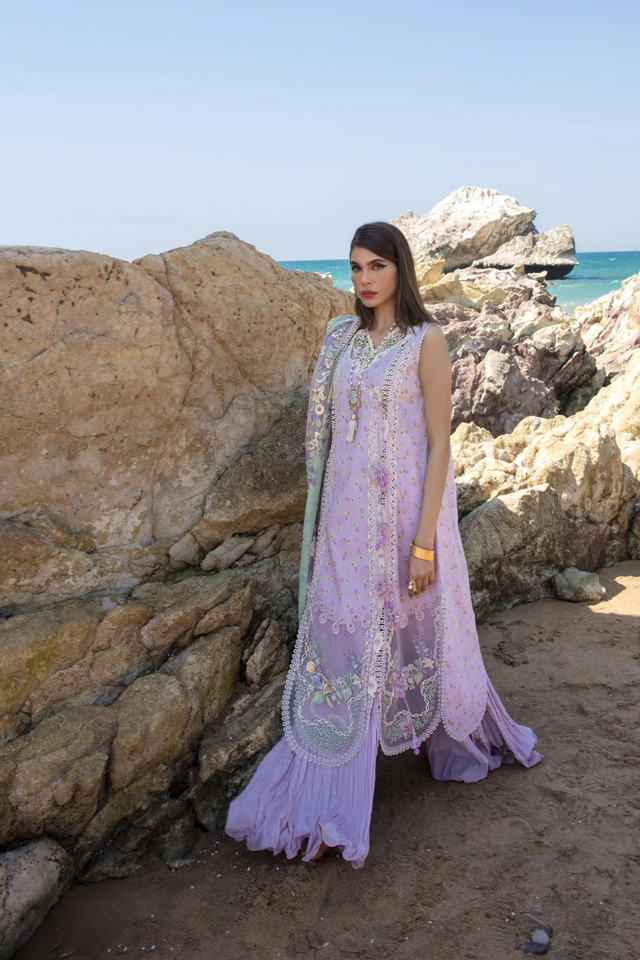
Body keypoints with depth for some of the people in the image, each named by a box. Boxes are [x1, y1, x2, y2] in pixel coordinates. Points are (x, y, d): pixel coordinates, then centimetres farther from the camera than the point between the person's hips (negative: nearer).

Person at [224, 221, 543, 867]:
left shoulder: (426, 341, -6)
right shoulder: (342, 337, 10)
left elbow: (440, 442, -11)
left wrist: (425, 541, -16)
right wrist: (318, 516, 13)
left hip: (405, 510, -5)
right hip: (347, 514, 5)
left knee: (418, 632, 10)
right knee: (342, 646, 7)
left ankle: (463, 739, 38)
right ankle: (328, 814, 18)